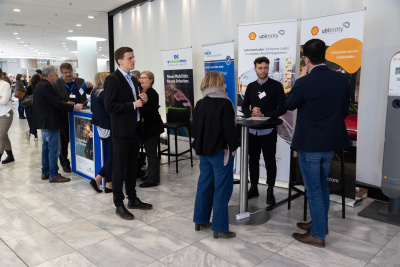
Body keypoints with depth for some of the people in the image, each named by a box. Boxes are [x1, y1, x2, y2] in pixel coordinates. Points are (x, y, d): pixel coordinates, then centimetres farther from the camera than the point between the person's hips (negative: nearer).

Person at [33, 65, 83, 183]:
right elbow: (57, 104, -23)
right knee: (54, 149, -3)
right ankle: (53, 175, 4)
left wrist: (65, 103, 10)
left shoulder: (40, 85, 12)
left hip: (43, 122, 11)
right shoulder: (47, 86, -20)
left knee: (46, 147, 17)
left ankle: (45, 172, 26)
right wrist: (74, 107, -16)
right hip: (50, 123, -11)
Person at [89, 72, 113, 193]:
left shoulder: (94, 93, 9)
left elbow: (92, 108, 19)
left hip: (100, 128, 9)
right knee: (112, 157, 3)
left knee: (110, 155, 18)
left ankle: (97, 179, 15)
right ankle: (108, 185, 12)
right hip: (109, 128, -9)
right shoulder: (104, 93, -18)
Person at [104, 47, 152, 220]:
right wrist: (134, 104, -19)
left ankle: (132, 199, 29)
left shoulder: (133, 80, 15)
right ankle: (119, 205, 14)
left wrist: (142, 100, 2)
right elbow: (109, 106, -20)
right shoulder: (112, 79, -12)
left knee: (132, 166, 16)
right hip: (121, 131, -8)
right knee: (119, 168, 2)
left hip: (135, 129, 8)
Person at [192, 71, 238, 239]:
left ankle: (200, 220, 26)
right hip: (220, 151, -7)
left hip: (204, 151, 7)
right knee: (222, 188, 0)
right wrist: (232, 147, -6)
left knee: (204, 184, 16)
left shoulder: (200, 104, 8)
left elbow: (195, 126, 12)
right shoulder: (225, 104, -14)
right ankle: (219, 228, 6)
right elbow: (230, 129, -17)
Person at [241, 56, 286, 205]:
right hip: (252, 130, 4)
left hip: (268, 130, -4)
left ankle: (270, 191, 15)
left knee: (270, 161, 4)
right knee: (253, 159, 12)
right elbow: (244, 106, 14)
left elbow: (282, 108, -8)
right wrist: (251, 113, -8)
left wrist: (263, 115, -16)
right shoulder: (251, 87, 11)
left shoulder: (276, 86, -2)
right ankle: (253, 188, 25)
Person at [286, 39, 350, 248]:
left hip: (309, 144, -6)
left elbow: (289, 105, -2)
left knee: (314, 190, 5)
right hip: (331, 142, 6)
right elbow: (344, 110, 6)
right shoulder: (342, 79, -4)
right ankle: (320, 223, 38)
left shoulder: (304, 83, -20)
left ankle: (318, 235, 18)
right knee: (322, 185, 22)